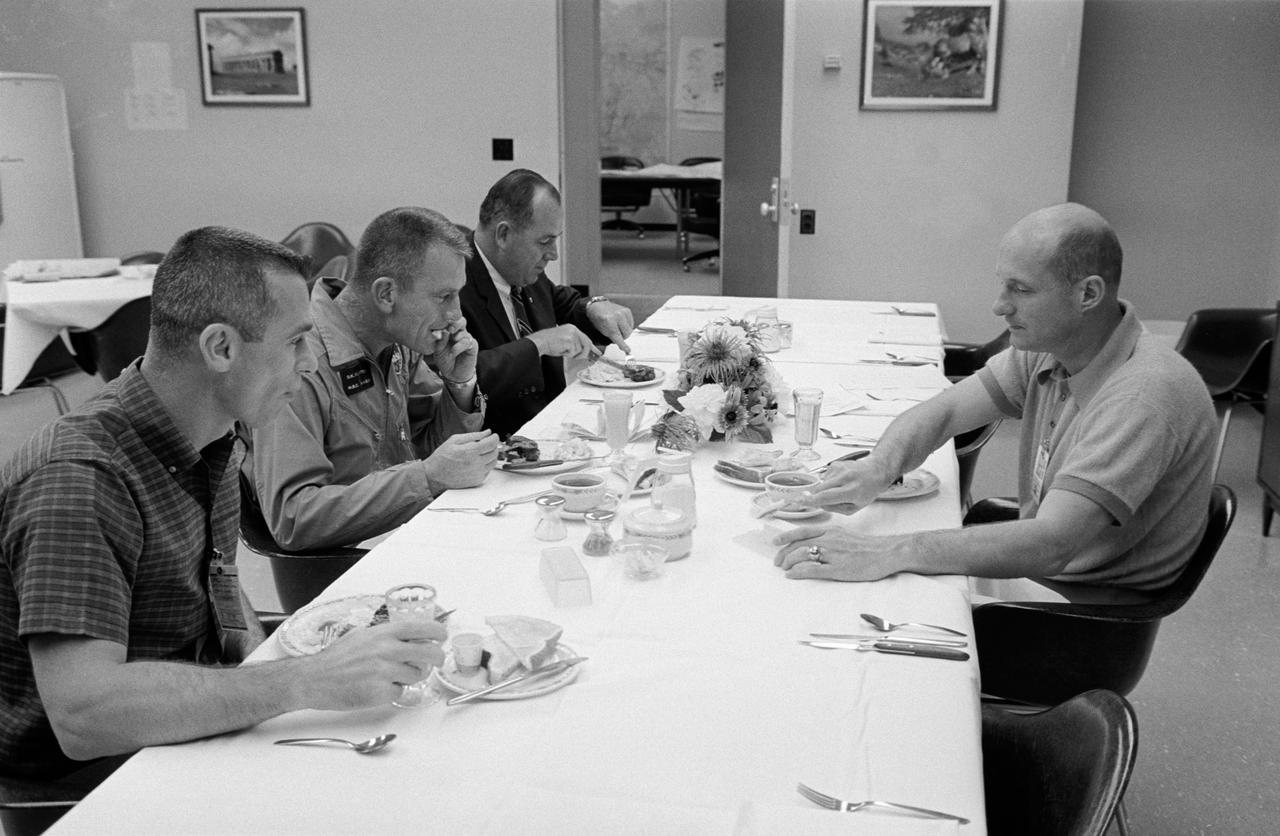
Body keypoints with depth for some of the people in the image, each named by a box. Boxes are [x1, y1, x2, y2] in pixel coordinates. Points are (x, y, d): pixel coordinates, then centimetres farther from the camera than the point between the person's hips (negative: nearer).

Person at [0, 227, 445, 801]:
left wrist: (261, 660, -1)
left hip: (195, 739, 8)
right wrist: (309, 682, -36)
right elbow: (83, 715, -33)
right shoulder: (79, 480, -24)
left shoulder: (213, 442, 4)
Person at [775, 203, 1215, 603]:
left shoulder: (1146, 395, -28)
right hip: (1029, 569, 7)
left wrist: (884, 554, -43)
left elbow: (1049, 545, -37)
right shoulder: (1047, 346, -2)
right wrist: (875, 470, -22)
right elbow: (940, 411, 1)